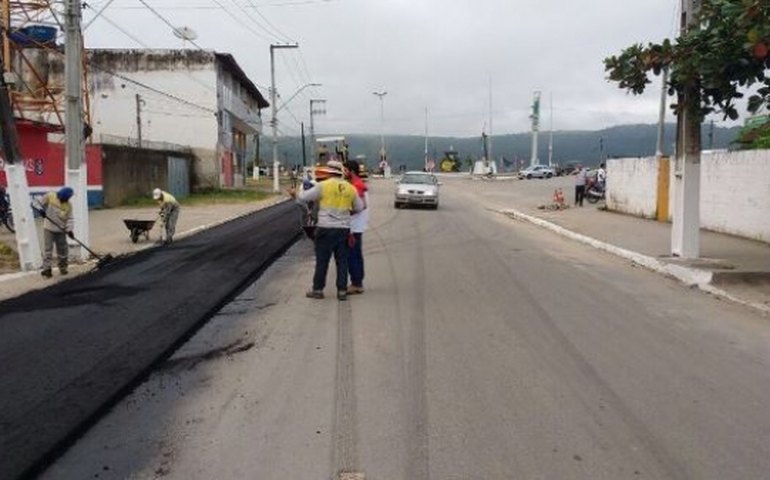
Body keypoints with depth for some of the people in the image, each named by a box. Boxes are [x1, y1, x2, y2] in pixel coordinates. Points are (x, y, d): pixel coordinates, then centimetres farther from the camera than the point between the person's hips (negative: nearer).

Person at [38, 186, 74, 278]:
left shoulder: (68, 205, -5)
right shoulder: (50, 196, -10)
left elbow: (69, 218, -6)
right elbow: (40, 203, 4)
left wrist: (69, 229, -19)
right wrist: (41, 210, -15)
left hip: (61, 230, 2)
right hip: (49, 228, -2)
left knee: (62, 249, 9)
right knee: (47, 249, -2)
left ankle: (63, 267, 24)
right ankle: (46, 268, 1)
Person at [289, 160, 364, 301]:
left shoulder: (323, 185, -8)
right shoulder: (350, 188, 5)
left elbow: (304, 197, -3)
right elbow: (360, 207, 11)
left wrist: (294, 193, 17)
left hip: (326, 229, -3)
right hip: (344, 229, 4)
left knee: (322, 260, 5)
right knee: (342, 261, 9)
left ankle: (318, 289, 13)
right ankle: (342, 291, 10)